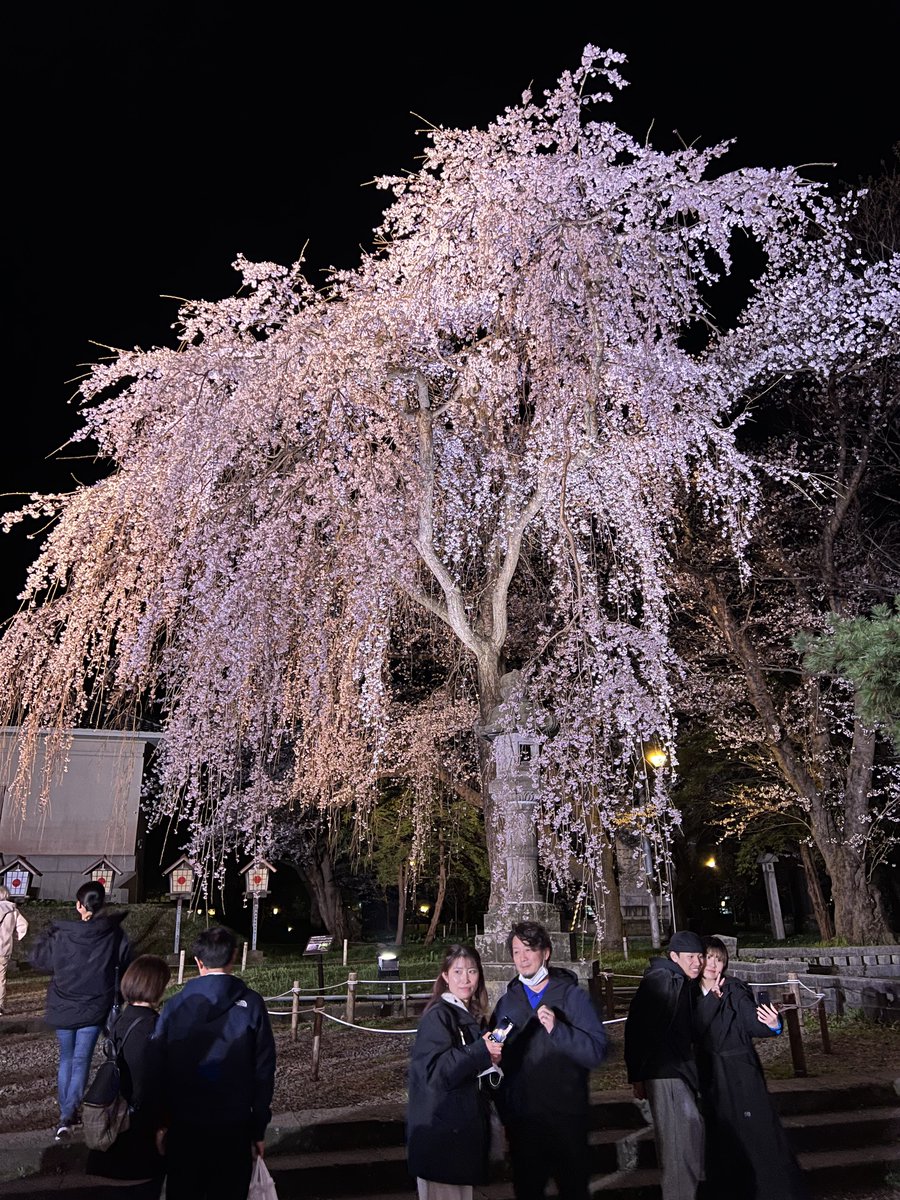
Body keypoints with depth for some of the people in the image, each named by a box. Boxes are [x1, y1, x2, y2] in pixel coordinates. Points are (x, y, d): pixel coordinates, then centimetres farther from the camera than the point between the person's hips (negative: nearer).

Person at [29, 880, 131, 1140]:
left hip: (63, 1009, 1)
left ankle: (66, 1115, 22)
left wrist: (48, 934, 9)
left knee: (66, 1058, 19)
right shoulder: (115, 935, -15)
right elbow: (126, 967, -4)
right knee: (81, 1061, 11)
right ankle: (67, 1116, 4)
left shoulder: (61, 935, -17)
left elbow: (37, 959, -2)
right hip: (95, 1009, -1)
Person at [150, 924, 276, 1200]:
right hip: (234, 1126, -1)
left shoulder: (174, 1006, -6)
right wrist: (259, 1128, 2)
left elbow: (157, 1070, -3)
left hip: (184, 1125, 2)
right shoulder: (251, 1005, -10)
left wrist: (160, 1123, 9)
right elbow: (264, 1070, -7)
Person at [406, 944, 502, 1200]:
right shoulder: (437, 1016, -15)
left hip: (466, 1128, 8)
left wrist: (491, 1059, -1)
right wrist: (480, 1052, -27)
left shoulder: (475, 1017, 9)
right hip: (439, 1129, -8)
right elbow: (432, 1071, -24)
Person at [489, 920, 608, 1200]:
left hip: (565, 1117, -3)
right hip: (521, 1120, 3)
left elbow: (597, 1051, -14)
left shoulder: (574, 996, -5)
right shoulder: (507, 1002, 4)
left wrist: (558, 1029, -26)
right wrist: (502, 1109, -1)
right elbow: (496, 1056, 9)